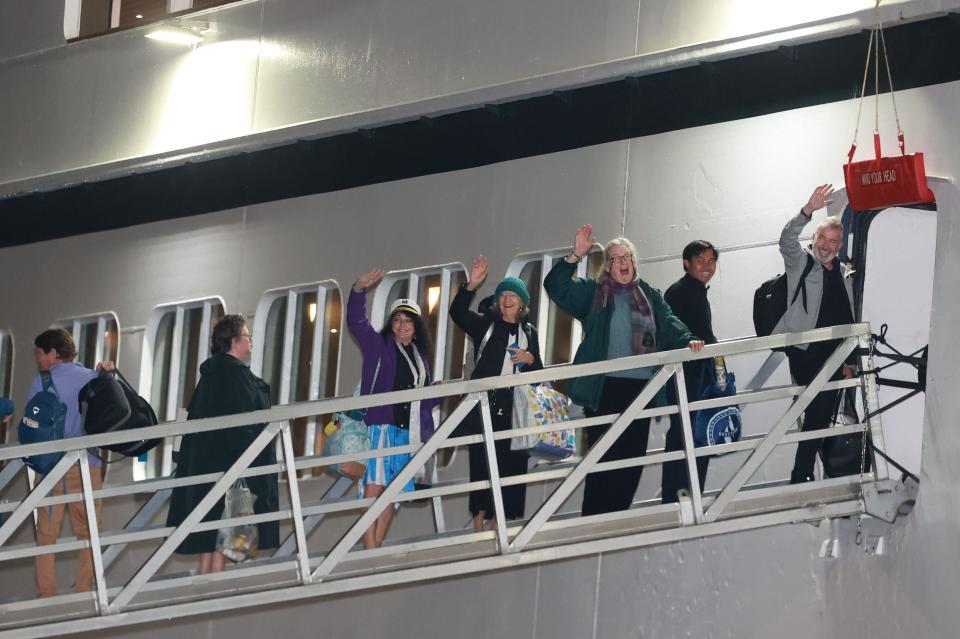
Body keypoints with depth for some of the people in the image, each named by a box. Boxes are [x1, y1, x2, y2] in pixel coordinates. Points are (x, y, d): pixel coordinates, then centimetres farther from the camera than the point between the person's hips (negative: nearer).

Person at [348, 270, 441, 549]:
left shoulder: (420, 355, 21)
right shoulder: (378, 345, 6)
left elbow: (427, 395, 27)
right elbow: (356, 322, -8)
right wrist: (359, 290, -23)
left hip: (408, 431, 6)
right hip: (380, 425, -6)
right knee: (374, 487, -15)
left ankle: (377, 546, 10)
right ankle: (369, 551, -21)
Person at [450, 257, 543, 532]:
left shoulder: (529, 332, 17)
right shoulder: (485, 324, 7)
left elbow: (539, 372, 20)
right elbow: (458, 313, -11)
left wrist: (531, 359, -3)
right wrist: (471, 285, -23)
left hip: (514, 406, 3)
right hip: (485, 403, -3)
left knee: (511, 462, -1)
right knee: (482, 460, -8)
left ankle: (496, 521, 6)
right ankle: (479, 522, -7)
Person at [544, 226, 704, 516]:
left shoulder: (649, 295, 17)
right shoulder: (592, 292, 7)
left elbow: (669, 323, 9)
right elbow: (555, 285, -4)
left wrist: (687, 340, -12)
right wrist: (575, 256, -17)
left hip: (641, 386, 4)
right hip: (604, 387, -4)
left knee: (633, 456, 4)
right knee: (604, 456, -7)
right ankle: (594, 522, -5)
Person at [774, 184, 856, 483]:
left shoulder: (845, 275, 15)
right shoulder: (802, 263, -1)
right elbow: (787, 240, -22)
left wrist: (848, 361, 16)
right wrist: (808, 211, -38)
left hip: (833, 358, 6)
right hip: (805, 355, -6)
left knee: (819, 418, 7)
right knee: (817, 416, -12)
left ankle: (802, 477, 14)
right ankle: (801, 478, -5)